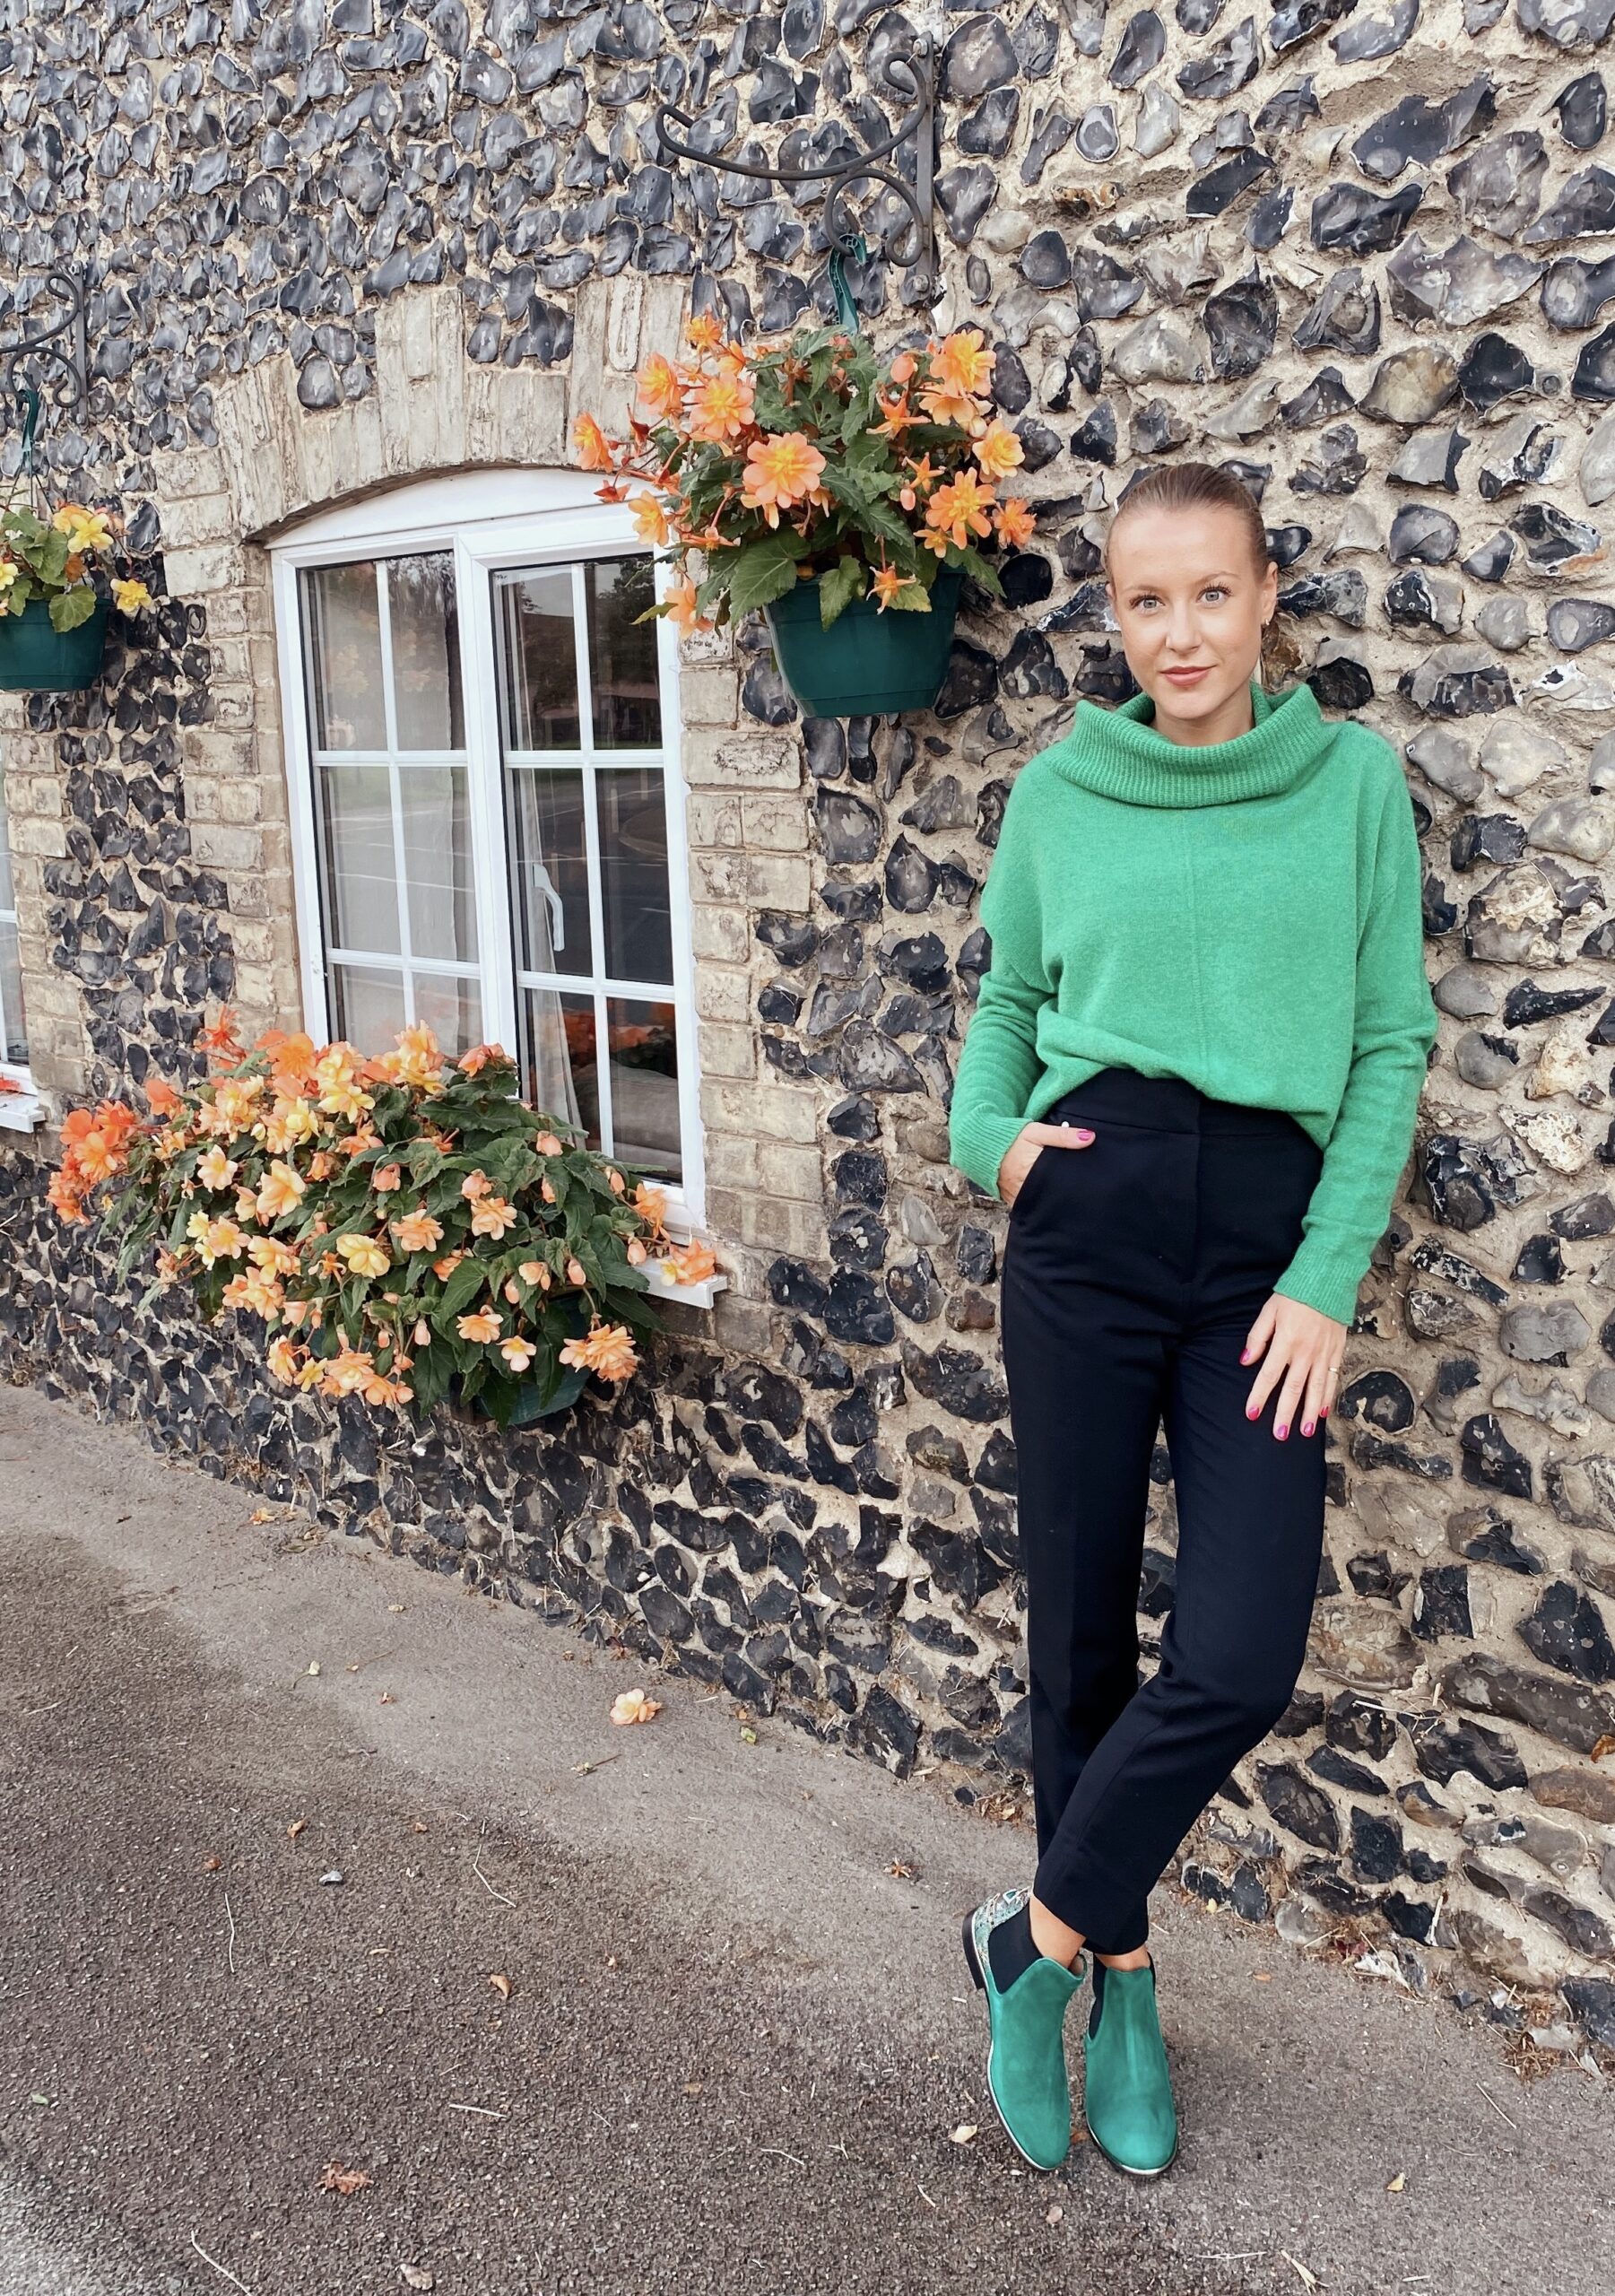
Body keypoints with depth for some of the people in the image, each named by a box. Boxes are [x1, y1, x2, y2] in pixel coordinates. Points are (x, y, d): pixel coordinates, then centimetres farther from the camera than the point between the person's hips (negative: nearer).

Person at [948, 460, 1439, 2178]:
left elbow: (1392, 1042, 2)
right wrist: (984, 1131, -4)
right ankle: (1117, 1977, 31)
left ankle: (1039, 1935, 17)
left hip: (1268, 1238, 0)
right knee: (1081, 1633, 8)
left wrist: (1329, 1277, -6)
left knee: (1239, 1657, -9)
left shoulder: (1352, 777, 3)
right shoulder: (1058, 792, 6)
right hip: (1087, 1227, 1)